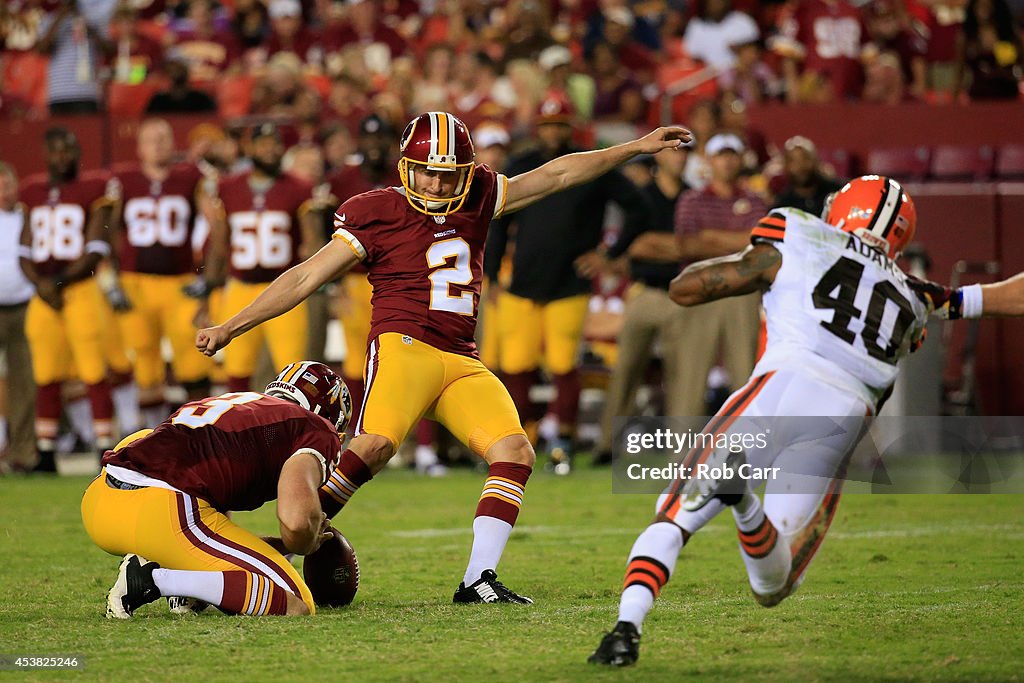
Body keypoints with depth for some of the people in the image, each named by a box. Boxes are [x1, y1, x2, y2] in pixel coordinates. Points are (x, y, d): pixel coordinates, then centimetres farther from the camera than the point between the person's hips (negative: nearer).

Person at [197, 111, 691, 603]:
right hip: (404, 344, -6)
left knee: (515, 454, -11)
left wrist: (636, 148, 25)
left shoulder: (478, 197, 16)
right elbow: (305, 278, 2)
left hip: (462, 361, 6)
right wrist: (228, 328, -1)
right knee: (375, 445, -30)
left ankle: (479, 579, -11)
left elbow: (556, 175, 24)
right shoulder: (377, 214, 2)